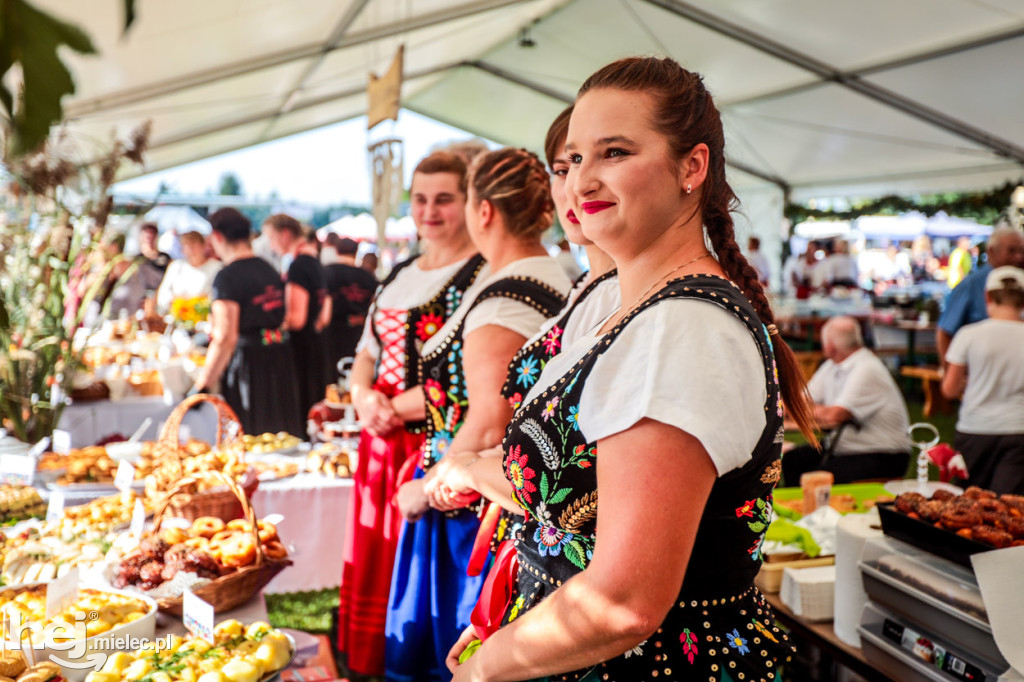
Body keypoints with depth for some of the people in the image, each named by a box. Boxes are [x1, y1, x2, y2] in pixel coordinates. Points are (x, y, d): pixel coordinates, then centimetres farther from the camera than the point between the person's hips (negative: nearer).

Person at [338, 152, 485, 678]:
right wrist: (364, 397, -3)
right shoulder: (398, 275, 15)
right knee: (375, 570, 14)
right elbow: (367, 354, 18)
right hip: (381, 447, 7)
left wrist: (400, 407, -15)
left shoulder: (484, 275, -10)